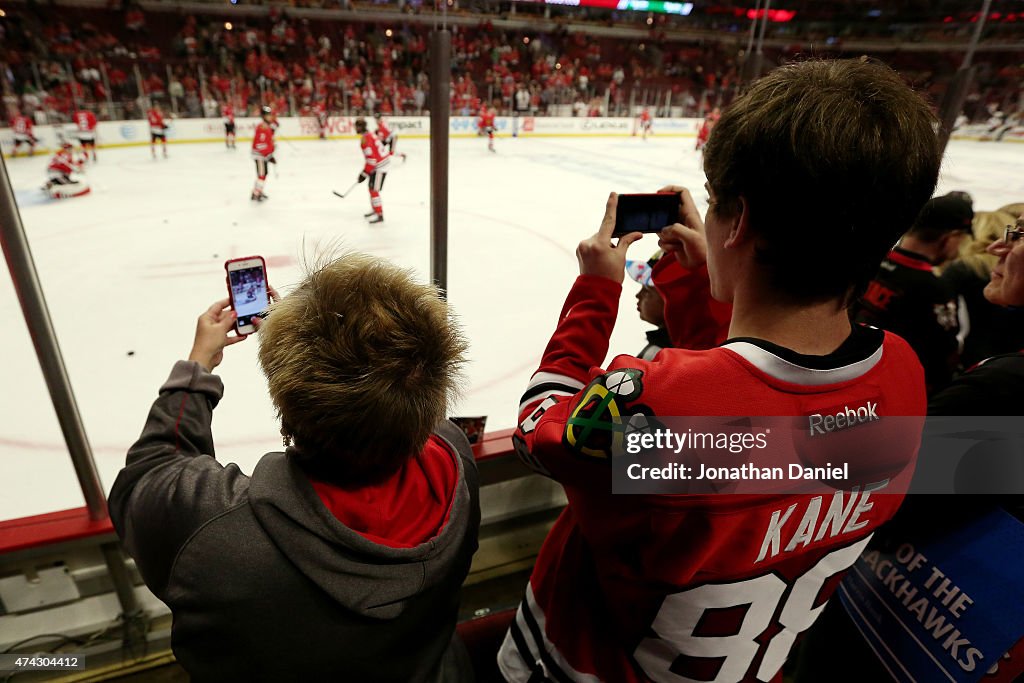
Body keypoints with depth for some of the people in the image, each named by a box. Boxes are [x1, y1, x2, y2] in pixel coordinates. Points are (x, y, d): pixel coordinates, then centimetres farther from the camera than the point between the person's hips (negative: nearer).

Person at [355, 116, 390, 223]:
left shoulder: (365, 139, -18)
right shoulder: (370, 135, 14)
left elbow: (371, 158, -24)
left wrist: (365, 173, -18)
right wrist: (366, 171, 24)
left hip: (380, 166, -10)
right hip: (383, 162, 10)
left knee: (374, 190, -10)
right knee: (371, 187, 21)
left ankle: (380, 215, -10)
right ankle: (375, 210, 34)